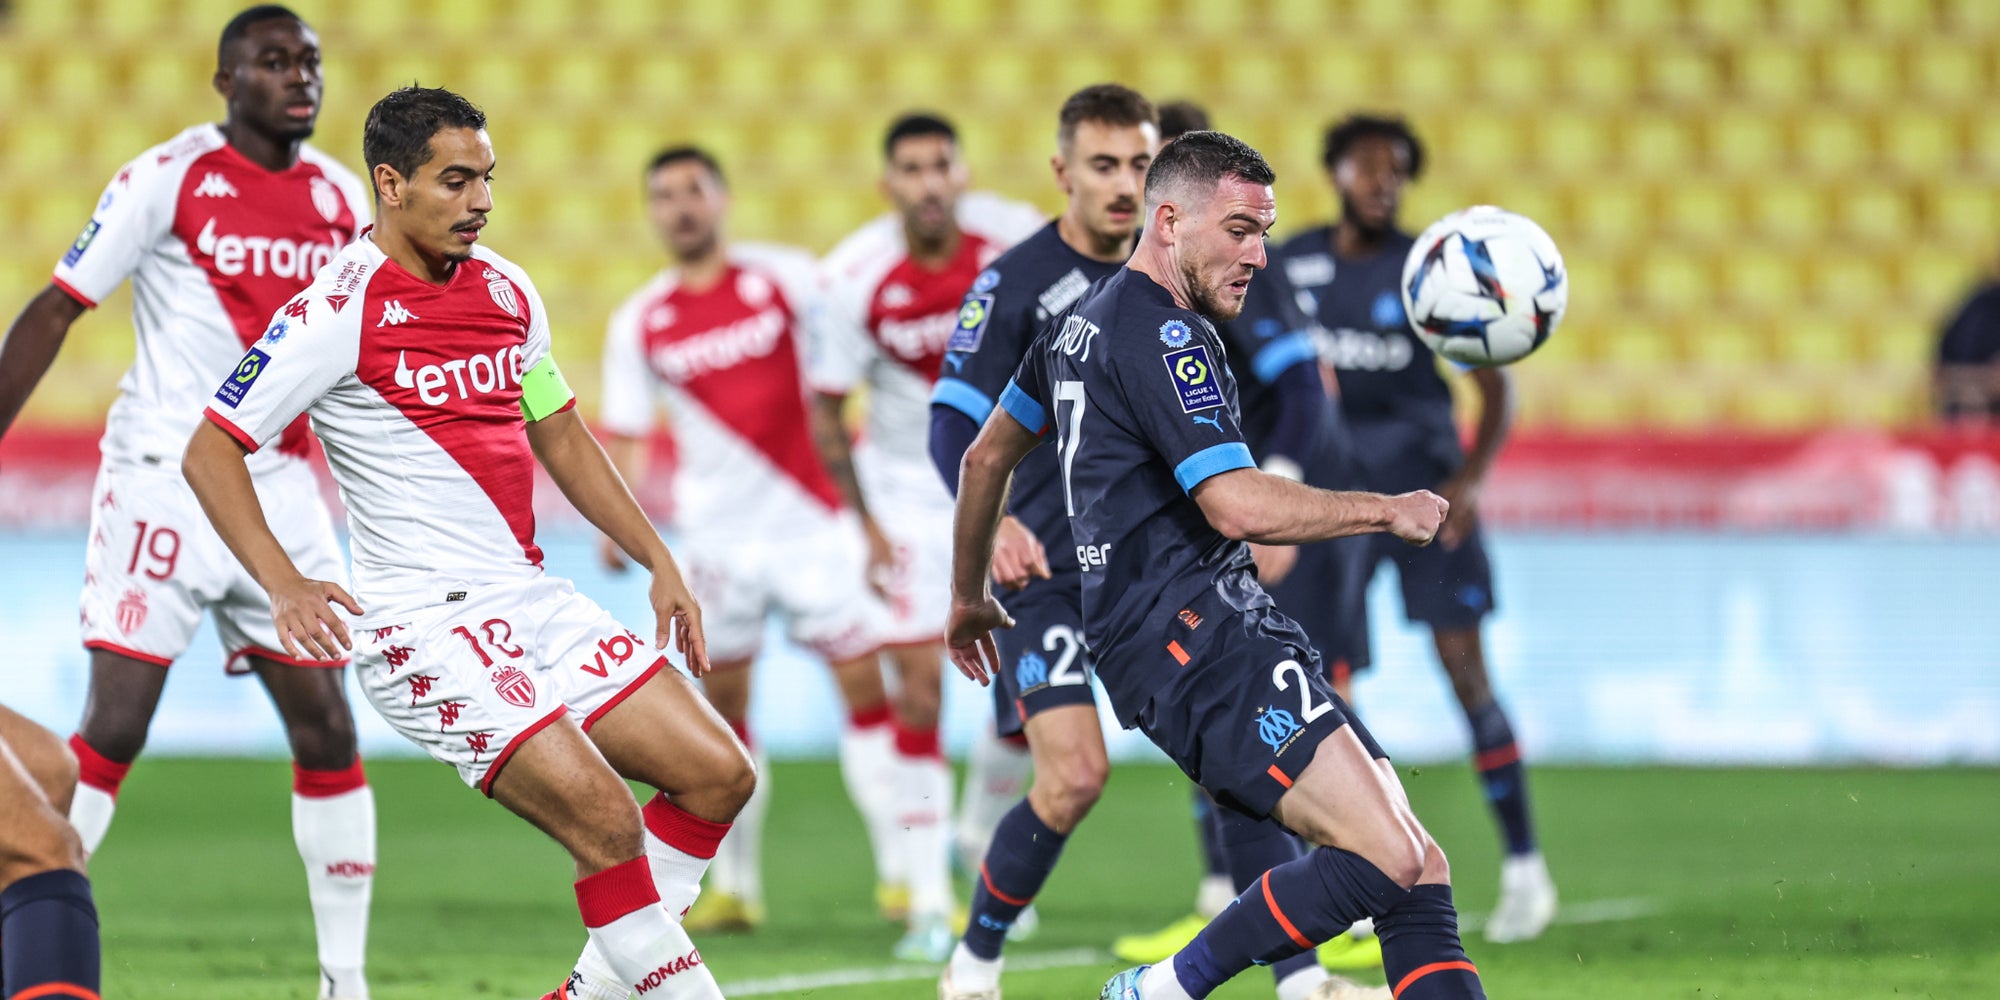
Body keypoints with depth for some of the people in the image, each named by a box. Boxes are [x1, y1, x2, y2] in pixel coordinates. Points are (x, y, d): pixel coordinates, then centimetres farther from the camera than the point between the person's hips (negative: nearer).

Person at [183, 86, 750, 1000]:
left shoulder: (506, 291, 11)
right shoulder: (339, 313, -12)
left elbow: (560, 437, 24)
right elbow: (208, 452, -10)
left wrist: (659, 563, 19)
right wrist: (285, 585, -22)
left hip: (534, 602, 8)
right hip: (427, 626, -8)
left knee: (717, 775, 2)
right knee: (607, 821, -21)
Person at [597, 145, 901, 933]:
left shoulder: (785, 277, -1)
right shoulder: (640, 323, 4)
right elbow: (622, 434, 7)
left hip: (813, 521, -2)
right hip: (717, 535, 2)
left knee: (867, 683, -8)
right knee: (722, 704, 3)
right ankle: (734, 887, 13)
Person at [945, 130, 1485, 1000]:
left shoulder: (1085, 322, 21)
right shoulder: (1162, 334, -10)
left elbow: (986, 454, 33)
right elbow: (1238, 506, -20)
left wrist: (969, 595, 46)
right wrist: (1386, 511, -7)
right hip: (1194, 636, -11)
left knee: (1419, 868, 0)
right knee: (1384, 856, -23)